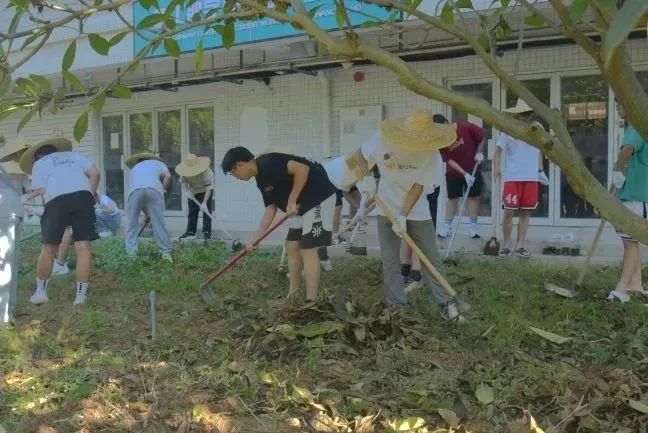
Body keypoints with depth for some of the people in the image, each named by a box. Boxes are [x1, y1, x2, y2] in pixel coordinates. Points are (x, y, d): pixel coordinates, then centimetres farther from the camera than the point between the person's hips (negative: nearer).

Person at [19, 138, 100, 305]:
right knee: (83, 247, 0)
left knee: (49, 248, 8)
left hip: (56, 199, -1)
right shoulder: (74, 155, 31)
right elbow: (95, 173, 14)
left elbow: (41, 191, 10)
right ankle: (81, 295, 0)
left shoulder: (39, 163, 25)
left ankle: (40, 291, 18)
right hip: (82, 194, 1)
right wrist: (91, 194, 21)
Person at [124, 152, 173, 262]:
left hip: (135, 190, 1)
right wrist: (163, 190, 27)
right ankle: (166, 252, 4)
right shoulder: (159, 163, 35)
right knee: (159, 222, 2)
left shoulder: (135, 167, 41)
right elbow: (168, 176, 12)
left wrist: (146, 212, 42)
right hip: (154, 189, -1)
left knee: (132, 222, 10)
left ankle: (131, 253, 7)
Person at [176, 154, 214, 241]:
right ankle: (190, 233, 9)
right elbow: (183, 182, -9)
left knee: (206, 210, -11)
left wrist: (204, 202, -39)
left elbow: (209, 187, -34)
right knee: (192, 211, 5)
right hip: (193, 191, 4)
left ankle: (207, 232, -7)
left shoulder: (205, 171, -37)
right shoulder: (185, 172, -24)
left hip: (205, 190, -4)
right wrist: (187, 191, -30)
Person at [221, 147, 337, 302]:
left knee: (307, 248, -9)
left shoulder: (268, 164, -19)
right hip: (303, 203, 10)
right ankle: (293, 296, 23)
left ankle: (311, 302, -3)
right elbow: (271, 208, 14)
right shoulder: (261, 179, 11)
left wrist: (291, 201, -21)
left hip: (319, 197, -10)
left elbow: (302, 169, -29)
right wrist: (255, 238, 9)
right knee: (292, 246, 12)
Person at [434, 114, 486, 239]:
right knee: (452, 198, 3)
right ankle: (447, 226, 9)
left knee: (474, 197, 1)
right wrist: (465, 174, -22)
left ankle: (473, 226, 6)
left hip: (473, 169, -1)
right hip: (453, 172, 1)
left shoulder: (466, 127, -21)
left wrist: (479, 152, -11)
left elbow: (483, 136, -4)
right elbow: (449, 160, -16)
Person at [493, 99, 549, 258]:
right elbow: (499, 150, -6)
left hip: (531, 178, 3)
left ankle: (519, 246, 14)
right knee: (509, 212, -4)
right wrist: (496, 168, -22)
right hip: (512, 178, -3)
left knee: (525, 212, 7)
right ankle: (507, 244, 11)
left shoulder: (538, 128, 6)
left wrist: (541, 170, 18)